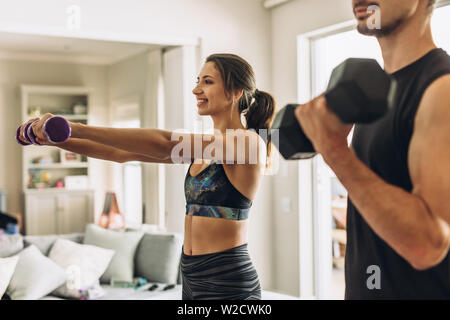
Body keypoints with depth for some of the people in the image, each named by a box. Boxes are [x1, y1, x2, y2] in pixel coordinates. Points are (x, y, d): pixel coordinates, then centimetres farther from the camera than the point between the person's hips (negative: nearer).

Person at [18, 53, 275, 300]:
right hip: (193, 280, 8)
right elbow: (124, 154, 7)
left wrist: (77, 129, -28)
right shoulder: (205, 146, 11)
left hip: (226, 285, -7)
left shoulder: (248, 142, -13)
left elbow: (163, 145, -26)